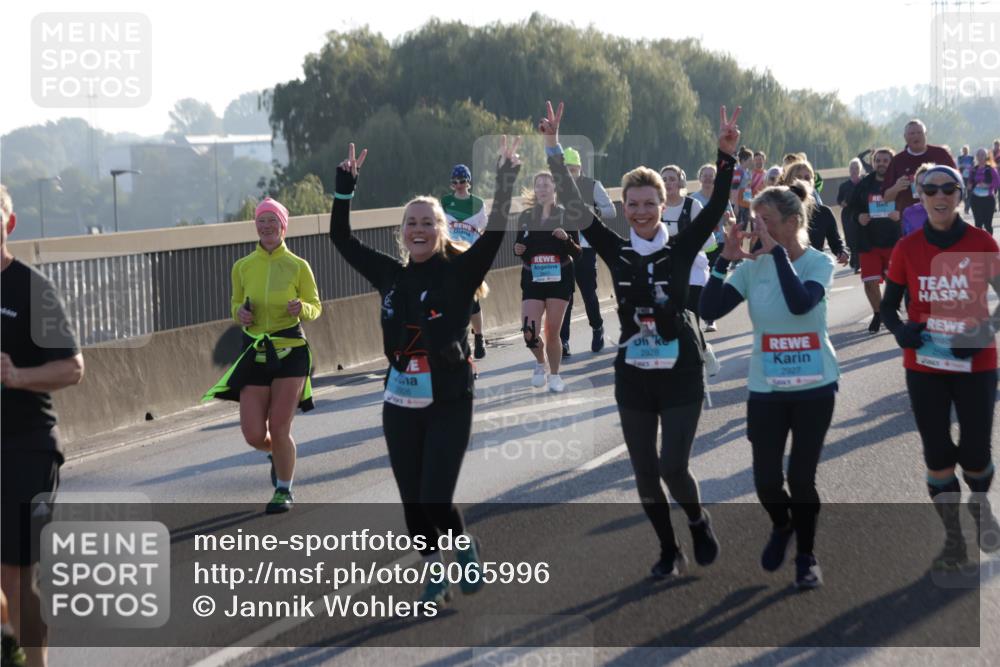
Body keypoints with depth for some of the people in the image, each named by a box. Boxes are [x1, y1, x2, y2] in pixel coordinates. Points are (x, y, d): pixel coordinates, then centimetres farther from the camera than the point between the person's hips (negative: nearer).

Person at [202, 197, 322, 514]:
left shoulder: (298, 266, -2)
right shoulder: (242, 267, 5)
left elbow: (316, 306, 5)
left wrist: (301, 308, -18)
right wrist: (239, 313, -6)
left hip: (290, 351, -3)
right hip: (255, 353, 3)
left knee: (279, 428, -7)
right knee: (254, 435, -3)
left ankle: (284, 490, 15)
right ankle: (276, 453, 35)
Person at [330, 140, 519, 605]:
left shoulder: (458, 273, -6)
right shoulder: (390, 275, 4)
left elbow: (494, 235, -19)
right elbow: (341, 238, 8)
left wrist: (505, 183, -25)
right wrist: (345, 184, 3)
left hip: (450, 404, -4)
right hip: (400, 405, 4)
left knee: (436, 501, -11)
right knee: (412, 504, 8)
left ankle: (467, 548, 21)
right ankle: (435, 579, 28)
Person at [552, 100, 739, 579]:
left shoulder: (681, 249, -4)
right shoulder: (616, 251, 0)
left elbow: (717, 207, -14)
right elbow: (575, 208, -5)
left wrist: (727, 155, -27)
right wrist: (554, 151, -13)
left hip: (680, 376, -2)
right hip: (632, 378, 3)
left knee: (673, 468, -9)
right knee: (645, 473, 7)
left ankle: (698, 520, 23)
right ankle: (669, 550, 26)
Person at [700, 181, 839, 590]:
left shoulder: (819, 263, -9)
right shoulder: (752, 267, -4)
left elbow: (801, 303, -30)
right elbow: (709, 310, -11)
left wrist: (777, 251, -27)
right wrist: (725, 259, -18)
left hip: (815, 387, -2)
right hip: (766, 388, 2)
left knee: (801, 476, 2)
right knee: (766, 478, 0)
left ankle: (806, 555, 23)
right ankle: (782, 527, 33)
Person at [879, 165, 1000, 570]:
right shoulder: (907, 248, -2)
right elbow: (888, 305, 5)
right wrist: (900, 330, -15)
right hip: (924, 366, 1)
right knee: (937, 454, 4)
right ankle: (953, 540, 20)